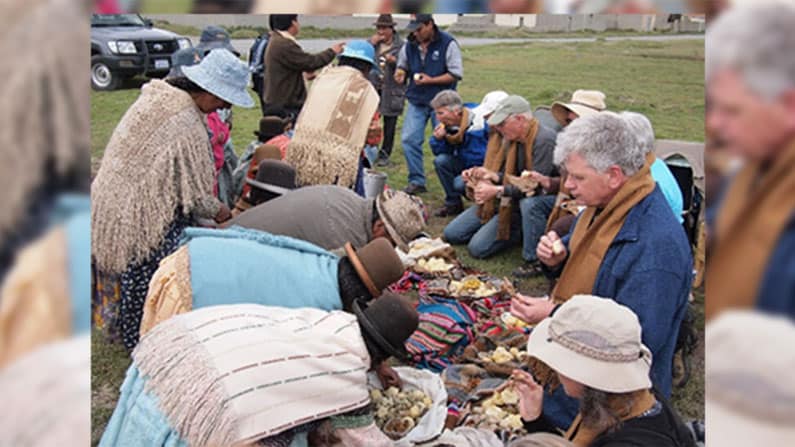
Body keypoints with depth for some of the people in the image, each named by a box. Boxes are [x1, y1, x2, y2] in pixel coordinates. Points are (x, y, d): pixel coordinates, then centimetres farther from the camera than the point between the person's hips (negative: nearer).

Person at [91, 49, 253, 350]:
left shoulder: (155, 96, 2)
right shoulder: (188, 127, -24)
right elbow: (194, 193, -16)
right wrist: (218, 211, 3)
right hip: (143, 219, -9)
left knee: (125, 278, 25)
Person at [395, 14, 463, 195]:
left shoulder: (448, 44, -10)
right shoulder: (409, 45, 3)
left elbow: (456, 74, -12)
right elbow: (402, 66, 19)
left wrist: (431, 80, -20)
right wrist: (400, 73, -6)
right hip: (416, 101, 4)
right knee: (409, 139, -5)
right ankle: (416, 181, 7)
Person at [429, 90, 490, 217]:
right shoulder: (447, 125, -2)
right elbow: (439, 152, 3)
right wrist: (438, 139, -15)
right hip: (465, 165, 7)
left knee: (460, 183, -29)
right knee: (440, 160, -15)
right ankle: (453, 203, -2)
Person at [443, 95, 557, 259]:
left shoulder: (544, 140, -21)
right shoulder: (508, 136, 5)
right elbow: (507, 174, 10)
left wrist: (498, 190, -26)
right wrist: (492, 175, -13)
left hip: (522, 205, -9)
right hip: (498, 201, 9)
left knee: (478, 248, -20)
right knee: (451, 234, 5)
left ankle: (518, 233, 5)